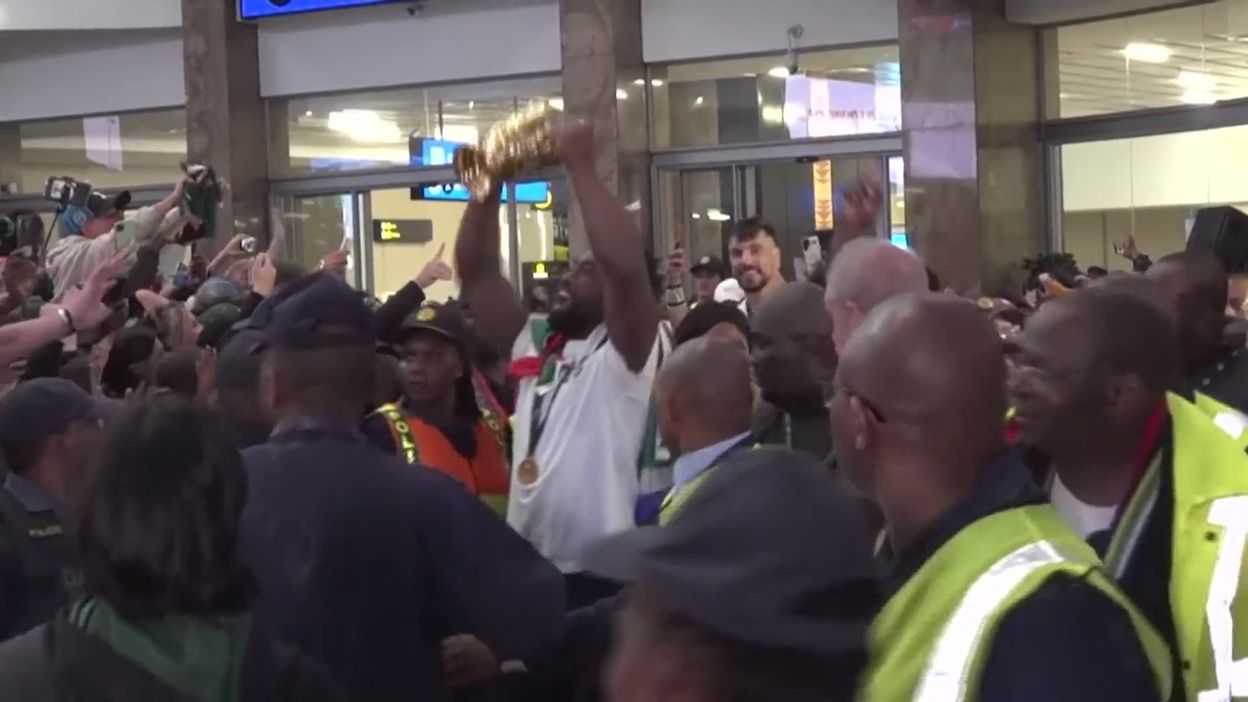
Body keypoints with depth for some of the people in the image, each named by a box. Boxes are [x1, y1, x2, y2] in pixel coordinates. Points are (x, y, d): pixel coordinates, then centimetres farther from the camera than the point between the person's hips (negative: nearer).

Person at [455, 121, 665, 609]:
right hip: (526, 573, 7)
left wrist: (580, 166, -14)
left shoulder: (625, 353, -4)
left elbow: (625, 265, -22)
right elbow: (476, 271, 14)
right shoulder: (532, 346, 15)